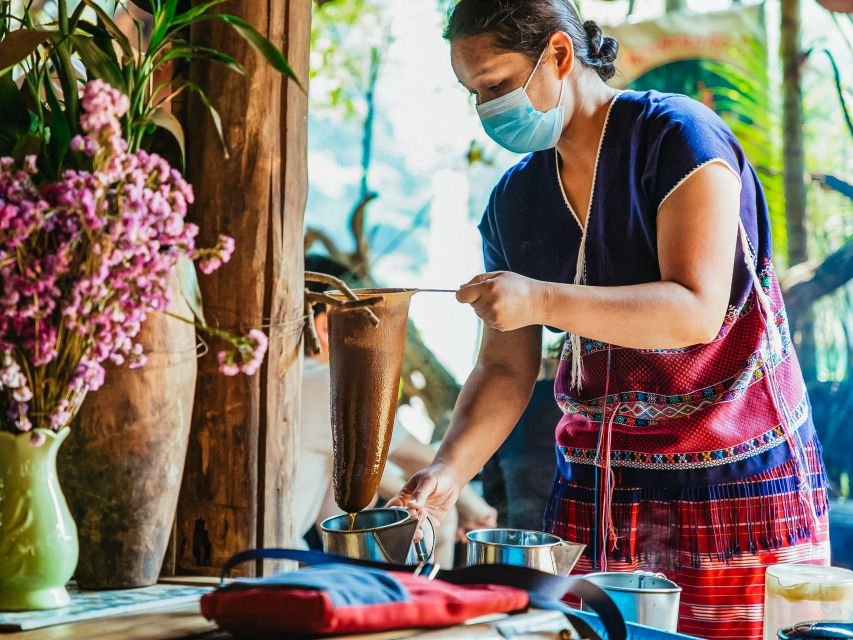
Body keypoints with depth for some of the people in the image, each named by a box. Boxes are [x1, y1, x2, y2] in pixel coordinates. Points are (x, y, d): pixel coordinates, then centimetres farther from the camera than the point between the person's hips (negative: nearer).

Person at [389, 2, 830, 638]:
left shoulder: (678, 136, -11)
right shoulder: (514, 202, 7)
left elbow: (697, 311, -21)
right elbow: (506, 370, 6)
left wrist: (543, 301, -32)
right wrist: (449, 471, -11)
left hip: (735, 478, -5)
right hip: (596, 486, 5)